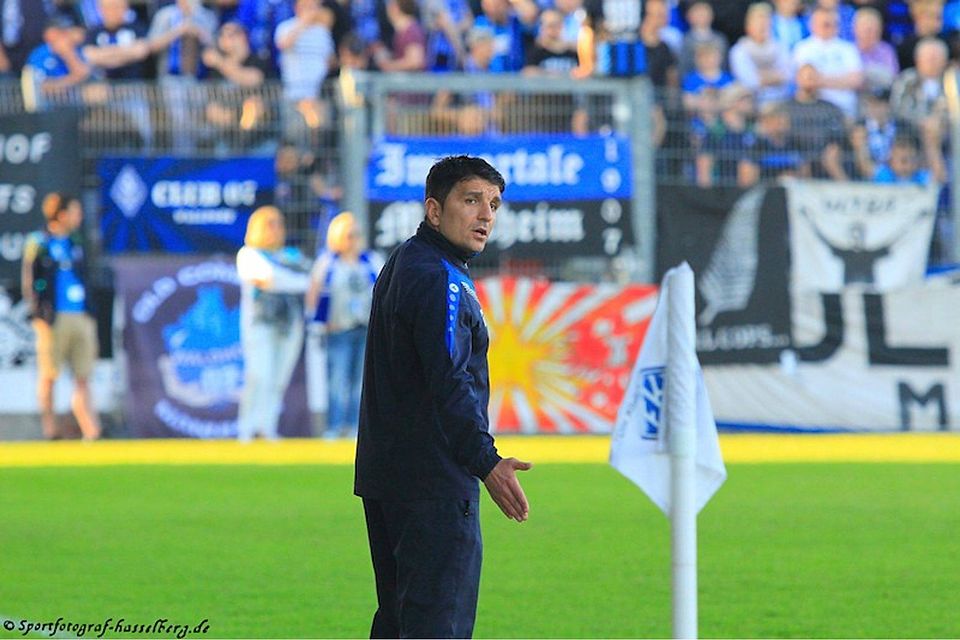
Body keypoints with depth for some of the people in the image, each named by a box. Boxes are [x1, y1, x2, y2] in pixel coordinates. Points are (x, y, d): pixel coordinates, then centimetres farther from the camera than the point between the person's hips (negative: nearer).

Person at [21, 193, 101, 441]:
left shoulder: (75, 244, 16)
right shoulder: (38, 243, -2)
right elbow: (28, 282, -3)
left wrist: (90, 314, 16)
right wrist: (37, 314, -10)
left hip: (81, 317, 6)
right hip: (53, 318, -6)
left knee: (83, 379, 1)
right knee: (48, 376, 0)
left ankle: (92, 432, -3)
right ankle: (50, 431, 8)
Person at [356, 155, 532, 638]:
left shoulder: (401, 266, 19)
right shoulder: (441, 279, -14)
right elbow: (448, 382, -24)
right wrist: (487, 461, -28)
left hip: (384, 472, 10)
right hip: (434, 482, -10)